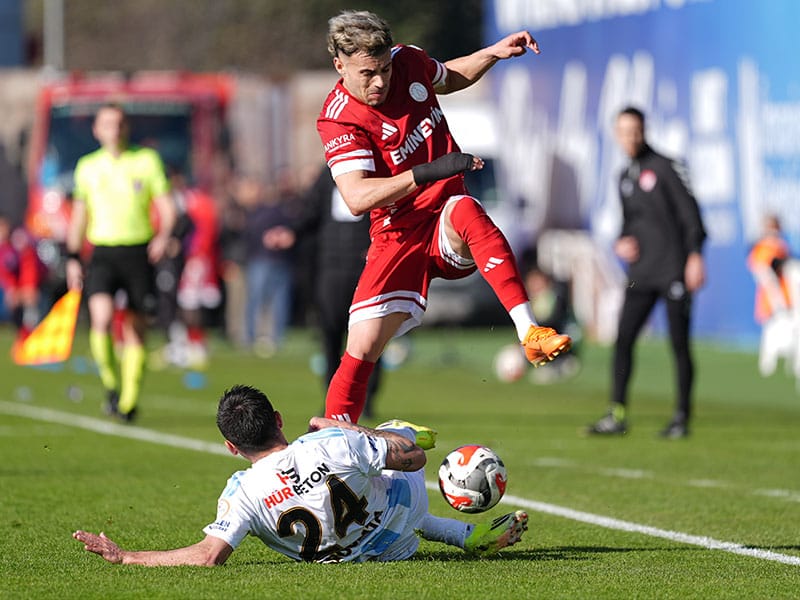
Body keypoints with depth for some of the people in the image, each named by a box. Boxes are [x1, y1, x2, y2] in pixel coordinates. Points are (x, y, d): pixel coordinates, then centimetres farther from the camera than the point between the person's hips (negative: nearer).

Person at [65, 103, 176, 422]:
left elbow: (166, 207, 2)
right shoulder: (87, 166, 9)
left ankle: (129, 401, 15)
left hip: (139, 251, 0)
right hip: (102, 252, 0)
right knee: (101, 317, -22)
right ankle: (111, 384, -4)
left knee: (135, 330, 3)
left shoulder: (147, 160, 4)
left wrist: (162, 236, -17)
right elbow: (79, 216, 18)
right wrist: (73, 258, 13)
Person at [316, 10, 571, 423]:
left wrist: (494, 53, 12)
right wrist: (427, 173, -37)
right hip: (398, 236, -2)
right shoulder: (339, 120, -15)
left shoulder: (407, 61, 1)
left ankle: (529, 332, -46)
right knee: (361, 350, -11)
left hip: (448, 229, 2)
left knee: (463, 208, -35)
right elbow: (357, 197, -29)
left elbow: (448, 79, 27)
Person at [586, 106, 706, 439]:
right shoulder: (625, 177, 16)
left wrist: (695, 255, -16)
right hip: (641, 272, 6)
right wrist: (621, 243, 5)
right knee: (623, 339, -2)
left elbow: (689, 212, -7)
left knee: (679, 344, -2)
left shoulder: (665, 167, -4)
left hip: (674, 270, -6)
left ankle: (682, 417, 5)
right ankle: (617, 414, 1)